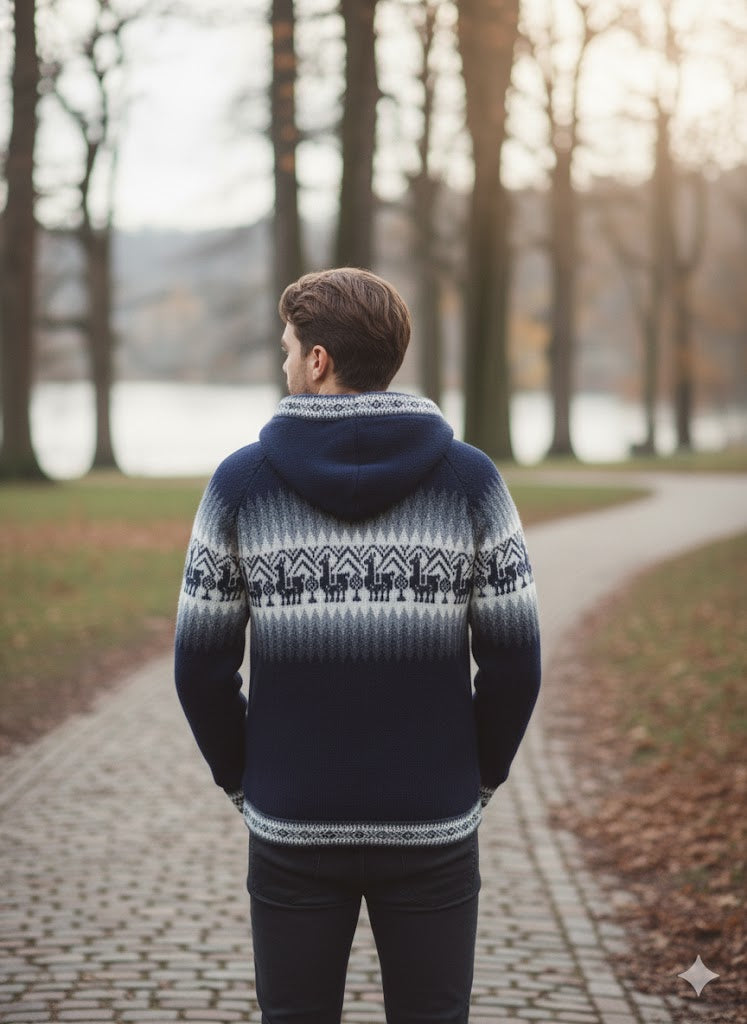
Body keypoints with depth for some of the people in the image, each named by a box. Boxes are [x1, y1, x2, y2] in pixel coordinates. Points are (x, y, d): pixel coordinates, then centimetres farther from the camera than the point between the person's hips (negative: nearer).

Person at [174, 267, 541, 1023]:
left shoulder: (240, 483, -5)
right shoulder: (470, 481, -5)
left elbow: (203, 662, -3)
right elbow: (514, 657, -5)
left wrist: (243, 782, 11)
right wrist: (479, 778, 9)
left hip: (291, 828, 0)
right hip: (434, 828, 0)